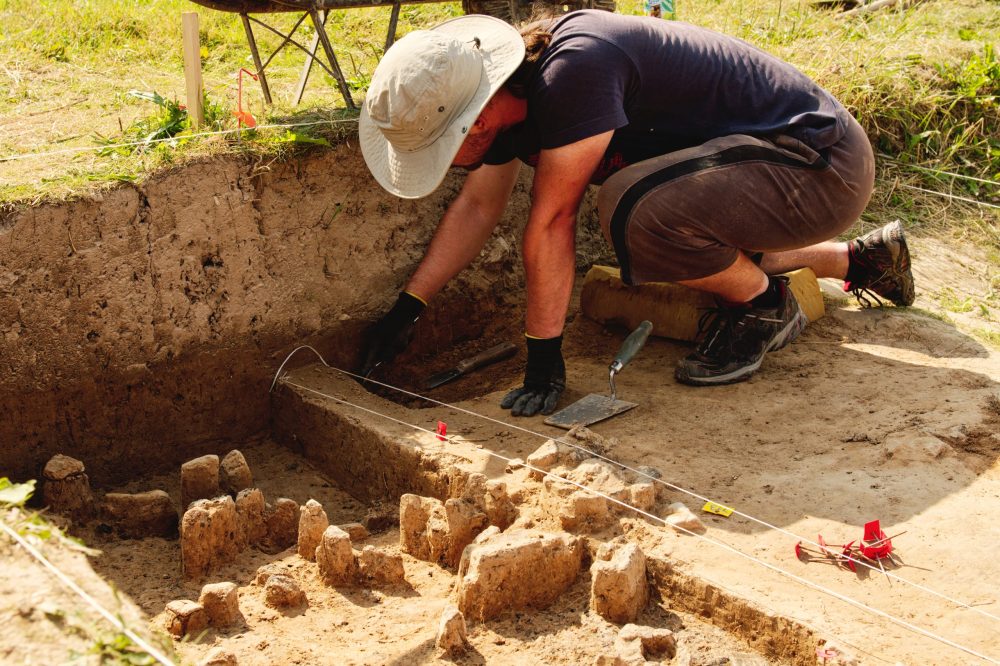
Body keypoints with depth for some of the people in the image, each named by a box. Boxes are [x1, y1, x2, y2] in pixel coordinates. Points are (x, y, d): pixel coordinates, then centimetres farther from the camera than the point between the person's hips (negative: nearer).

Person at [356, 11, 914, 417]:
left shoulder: (572, 69, -30)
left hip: (821, 163, -10)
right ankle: (860, 261, 37)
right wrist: (408, 309, 9)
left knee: (636, 211, -31)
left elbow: (551, 221, -26)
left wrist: (544, 362, -20)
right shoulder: (506, 87, -1)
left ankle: (766, 305, -4)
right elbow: (478, 206, 10)